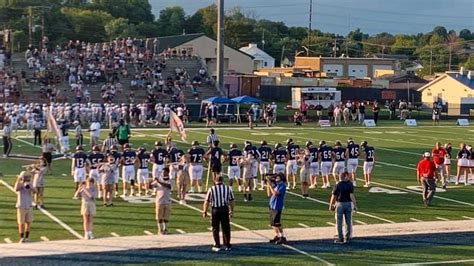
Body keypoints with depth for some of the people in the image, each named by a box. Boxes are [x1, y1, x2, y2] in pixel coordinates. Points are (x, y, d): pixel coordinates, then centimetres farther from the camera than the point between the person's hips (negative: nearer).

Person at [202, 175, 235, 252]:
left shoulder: (211, 189, -1)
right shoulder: (228, 188, 5)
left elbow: (207, 202, -2)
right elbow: (232, 201, 6)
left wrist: (204, 212, 8)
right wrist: (231, 211, 16)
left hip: (215, 210, -2)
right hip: (225, 209, 2)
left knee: (215, 229, 8)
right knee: (226, 228, 11)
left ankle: (217, 246, 9)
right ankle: (227, 246, 16)